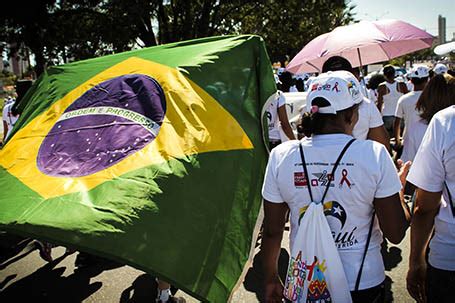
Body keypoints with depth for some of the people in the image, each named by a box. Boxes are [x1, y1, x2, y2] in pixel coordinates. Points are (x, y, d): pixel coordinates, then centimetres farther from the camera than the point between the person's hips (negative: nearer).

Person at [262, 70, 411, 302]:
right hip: (364, 284, 0)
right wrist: (399, 185, 6)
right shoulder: (375, 154, -17)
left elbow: (272, 231, -5)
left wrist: (270, 278, 10)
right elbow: (395, 233, -11)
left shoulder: (280, 156, -12)